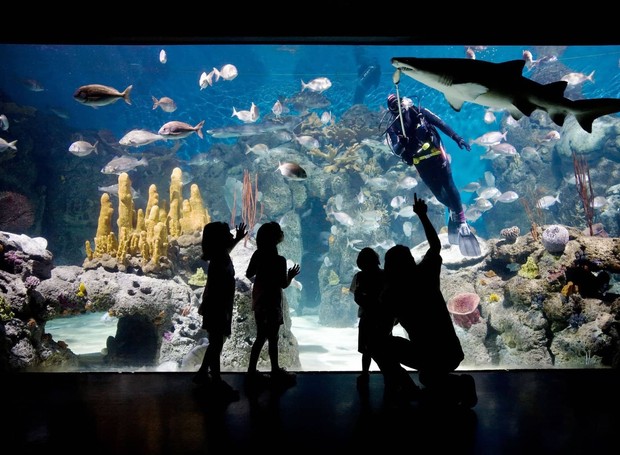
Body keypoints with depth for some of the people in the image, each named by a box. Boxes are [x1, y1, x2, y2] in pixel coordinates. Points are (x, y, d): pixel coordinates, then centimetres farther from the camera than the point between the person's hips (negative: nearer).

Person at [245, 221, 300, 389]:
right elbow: (284, 285, -14)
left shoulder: (257, 255, -2)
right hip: (272, 302, -6)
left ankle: (252, 371, 21)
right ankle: (276, 371, 23)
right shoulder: (280, 260, -21)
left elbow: (249, 275, 9)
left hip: (259, 301, 6)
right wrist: (291, 275, 5)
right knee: (272, 338, 8)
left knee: (261, 337, 17)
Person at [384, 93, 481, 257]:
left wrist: (456, 137, -8)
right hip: (421, 163, 1)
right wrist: (402, 144, -36)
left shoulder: (418, 112, 2)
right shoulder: (393, 129, 0)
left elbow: (440, 123, 1)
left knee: (449, 186, -7)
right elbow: (396, 150, -12)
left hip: (437, 155, -1)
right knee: (438, 193, 5)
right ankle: (454, 210, 37)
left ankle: (462, 221, 3)